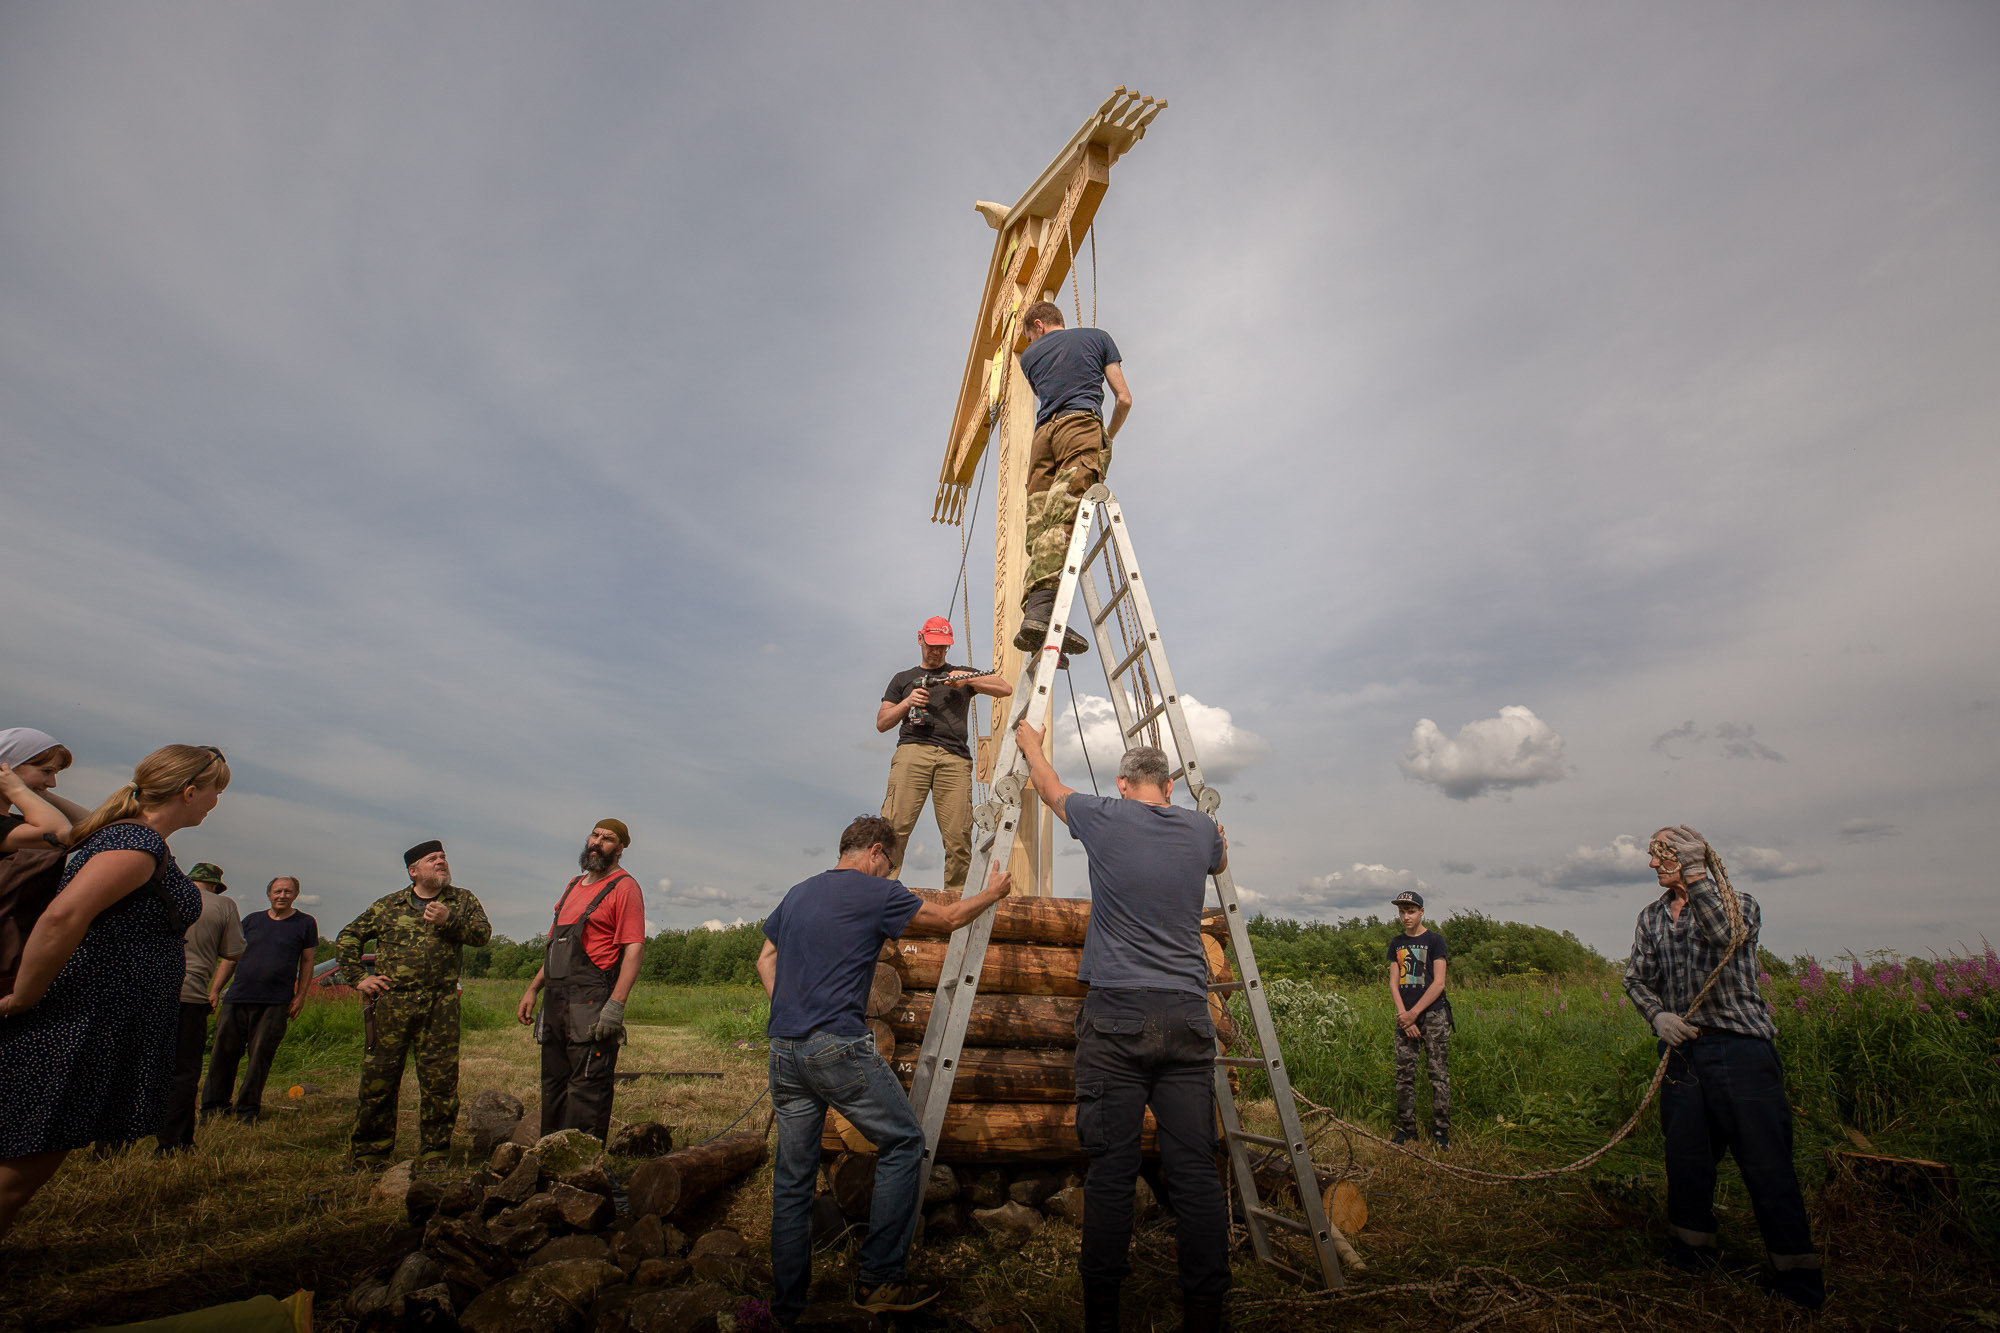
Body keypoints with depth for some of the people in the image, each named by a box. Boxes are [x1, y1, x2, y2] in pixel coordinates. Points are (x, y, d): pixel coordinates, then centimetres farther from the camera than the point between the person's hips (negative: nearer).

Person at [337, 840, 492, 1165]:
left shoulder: (462, 900, 11)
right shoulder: (389, 906, 11)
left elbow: (483, 934, -1)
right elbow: (346, 938, 20)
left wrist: (448, 920, -15)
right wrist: (358, 977, 9)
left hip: (440, 1007, 0)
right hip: (391, 1003, 1)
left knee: (441, 1083, 1)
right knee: (378, 1080, 4)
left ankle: (436, 1156, 13)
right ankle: (369, 1157, 20)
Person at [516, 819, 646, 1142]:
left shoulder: (624, 887, -6)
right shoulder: (574, 885, 20)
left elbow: (634, 948, -14)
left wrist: (616, 1005, -22)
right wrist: (533, 989, 18)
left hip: (592, 1003, -8)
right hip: (556, 1000, 8)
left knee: (587, 1086, -6)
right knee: (553, 1084, 14)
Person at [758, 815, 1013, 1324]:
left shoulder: (797, 894, 16)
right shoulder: (876, 892, -4)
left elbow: (766, 961, 22)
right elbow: (946, 920, 8)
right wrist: (992, 892, 23)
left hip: (784, 1049, 7)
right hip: (839, 1046, -7)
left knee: (792, 1175, 13)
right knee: (903, 1142, 7)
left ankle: (787, 1305, 22)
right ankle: (879, 1278, 8)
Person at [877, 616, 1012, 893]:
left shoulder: (962, 674, 28)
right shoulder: (903, 679, 29)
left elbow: (1006, 689, 19)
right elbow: (881, 722, 22)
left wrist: (968, 680, 7)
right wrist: (907, 703, 5)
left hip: (954, 758, 0)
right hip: (912, 750, 0)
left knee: (958, 835, -12)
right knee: (895, 826, -17)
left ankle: (957, 896, -8)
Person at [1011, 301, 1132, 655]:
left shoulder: (1030, 355, 29)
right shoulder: (1098, 337, 26)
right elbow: (1124, 399, 19)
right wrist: (1108, 437, 37)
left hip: (1044, 433, 3)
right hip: (1083, 424, -3)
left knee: (1039, 526, -5)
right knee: (1063, 517, -22)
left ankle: (1035, 608, -24)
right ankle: (1041, 607, -41)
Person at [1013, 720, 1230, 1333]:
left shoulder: (1104, 818, 1)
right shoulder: (1203, 829, 9)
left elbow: (1050, 786, 21)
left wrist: (1030, 743, 40)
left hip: (1116, 1015, -2)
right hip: (1188, 1017, 3)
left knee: (1110, 1168, 3)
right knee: (1195, 1168, 6)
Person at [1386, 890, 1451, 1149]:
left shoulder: (1434, 940, -2)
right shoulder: (1397, 943, 12)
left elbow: (1438, 983, -7)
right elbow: (1393, 982, 8)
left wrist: (1414, 1013, -10)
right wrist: (1403, 1014, -6)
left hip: (1433, 1014, -4)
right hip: (1405, 1016, 4)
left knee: (1439, 1073, -2)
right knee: (1404, 1074, 4)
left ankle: (1441, 1130, 6)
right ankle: (1406, 1128, 13)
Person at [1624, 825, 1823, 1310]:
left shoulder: (1737, 902, 0)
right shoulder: (1651, 916, 13)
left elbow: (1725, 937, -23)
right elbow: (1636, 976, 11)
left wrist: (1695, 878, -29)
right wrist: (1656, 1015, -7)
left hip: (1739, 1047, -5)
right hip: (1681, 1048, 5)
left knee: (1766, 1161, -2)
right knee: (1685, 1157, 11)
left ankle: (1797, 1278, 12)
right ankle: (1693, 1252, 27)